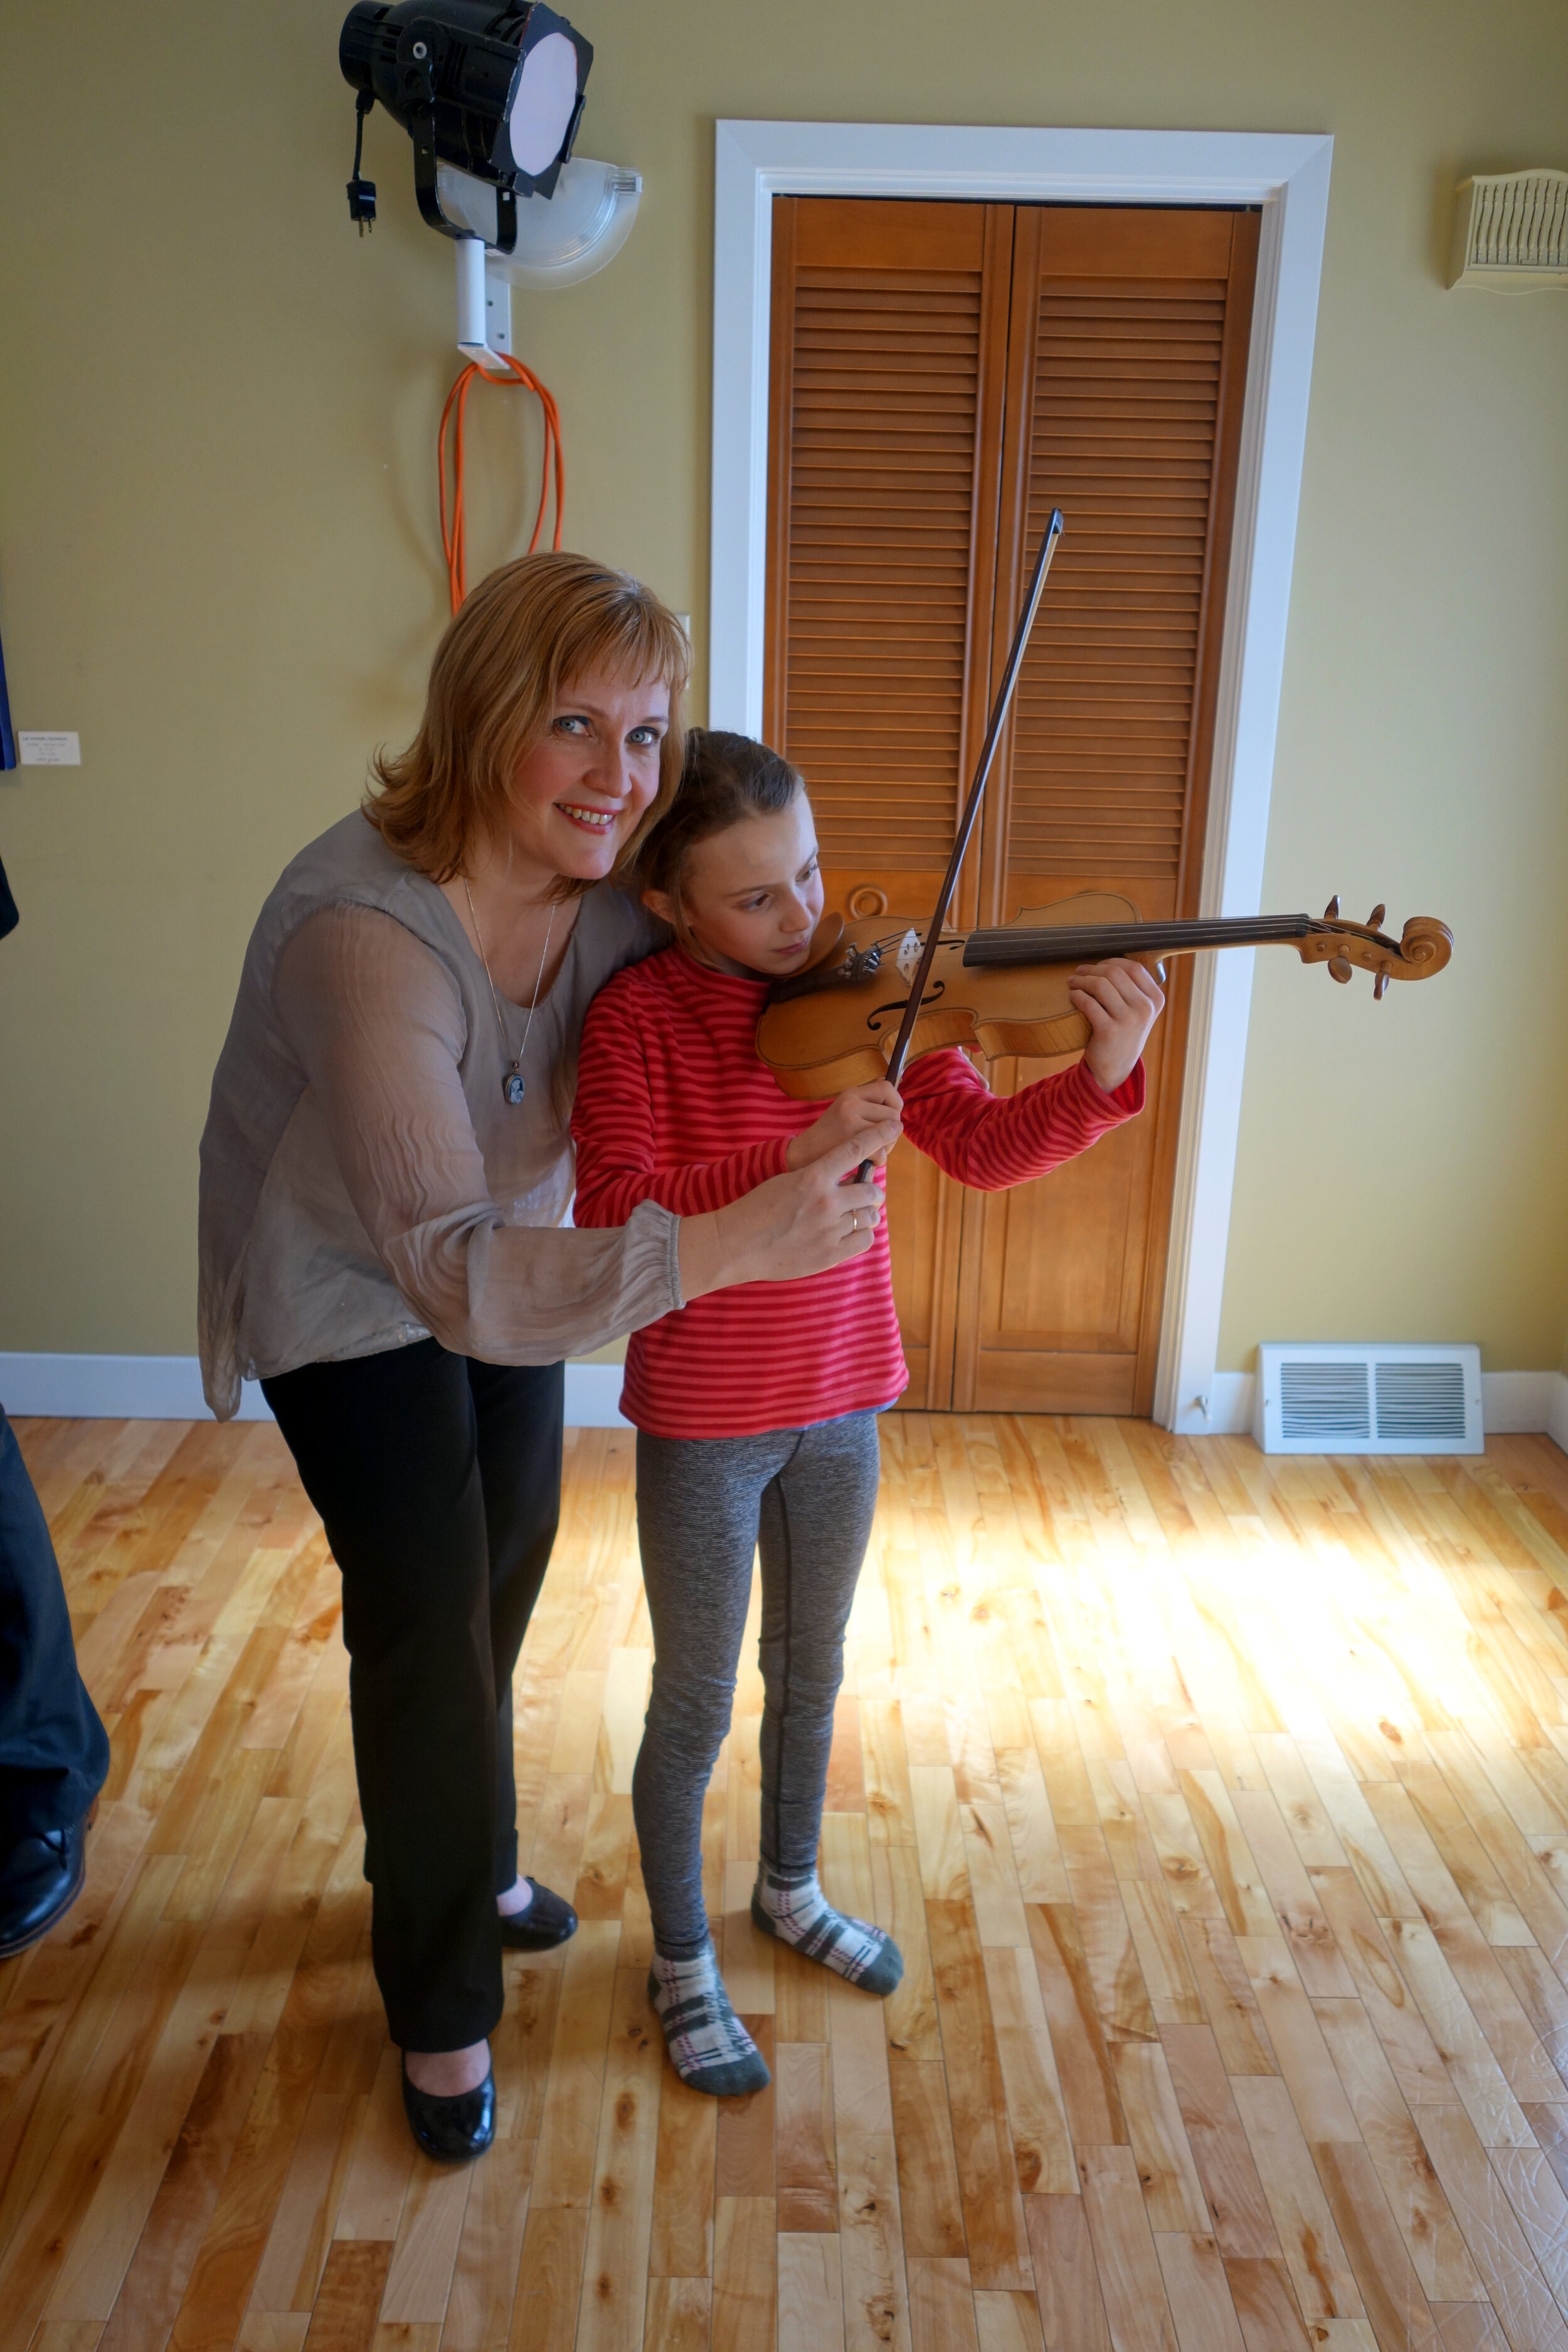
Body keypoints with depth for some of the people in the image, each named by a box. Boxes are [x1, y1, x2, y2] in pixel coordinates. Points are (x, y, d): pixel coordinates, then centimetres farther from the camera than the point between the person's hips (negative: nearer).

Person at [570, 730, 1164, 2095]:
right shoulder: (637, 1016, -16)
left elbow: (982, 1148, -8)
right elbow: (614, 1216, -27)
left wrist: (1102, 1075, -26)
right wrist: (794, 1160, -39)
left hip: (839, 1405, 4)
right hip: (701, 1422, -4)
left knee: (813, 1673, 23)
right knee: (697, 1706, 12)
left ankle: (792, 1891, 49)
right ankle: (684, 1966, 36)